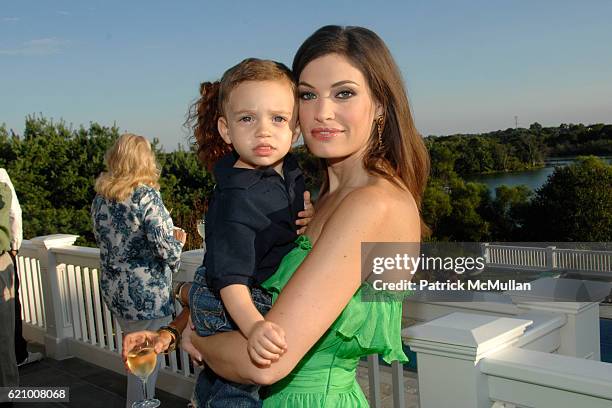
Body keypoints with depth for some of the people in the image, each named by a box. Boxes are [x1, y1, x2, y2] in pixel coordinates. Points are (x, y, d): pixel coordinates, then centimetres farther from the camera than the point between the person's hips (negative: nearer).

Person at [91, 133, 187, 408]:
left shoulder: (101, 197, 4)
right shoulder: (146, 195, -17)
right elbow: (165, 246, -21)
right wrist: (178, 241, 1)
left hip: (113, 290, 7)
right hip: (147, 293, -7)